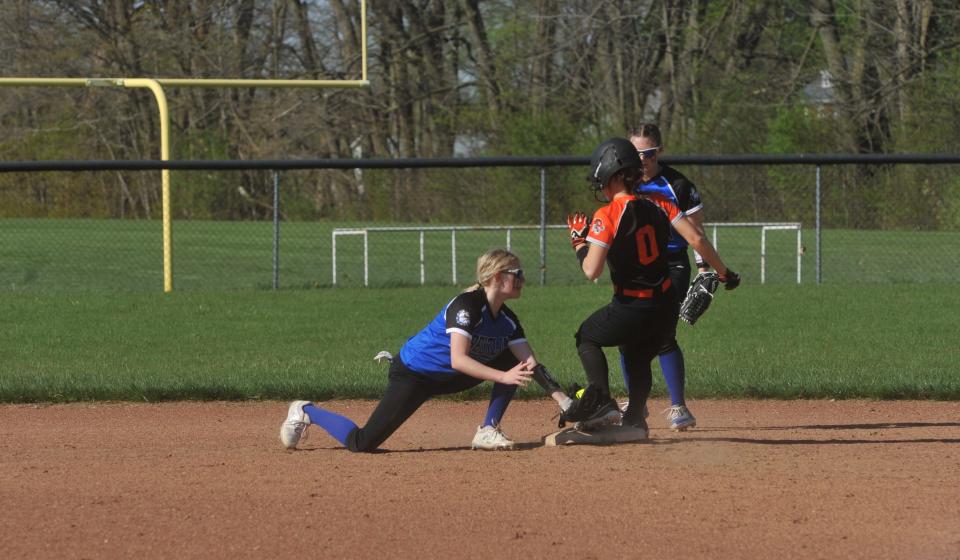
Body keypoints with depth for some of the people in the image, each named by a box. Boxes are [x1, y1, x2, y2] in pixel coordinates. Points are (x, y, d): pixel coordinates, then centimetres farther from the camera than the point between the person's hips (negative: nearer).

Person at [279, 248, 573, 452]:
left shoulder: (507, 320, -1)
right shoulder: (467, 305, -25)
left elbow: (532, 365, -5)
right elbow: (458, 360, -35)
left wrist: (563, 400, -15)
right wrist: (503, 377, -41)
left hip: (444, 378, 8)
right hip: (412, 374, -8)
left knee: (514, 361, -3)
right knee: (362, 443, -15)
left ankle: (488, 431, 0)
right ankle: (306, 412, 10)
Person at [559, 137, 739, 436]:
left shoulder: (607, 216, -15)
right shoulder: (658, 204, 1)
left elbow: (591, 271, -18)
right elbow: (696, 239, -3)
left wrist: (579, 241, 0)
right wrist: (725, 273, 8)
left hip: (632, 308, -6)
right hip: (667, 308, 6)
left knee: (586, 336, 18)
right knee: (638, 358, 27)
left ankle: (601, 402, -2)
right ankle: (634, 419, 17)